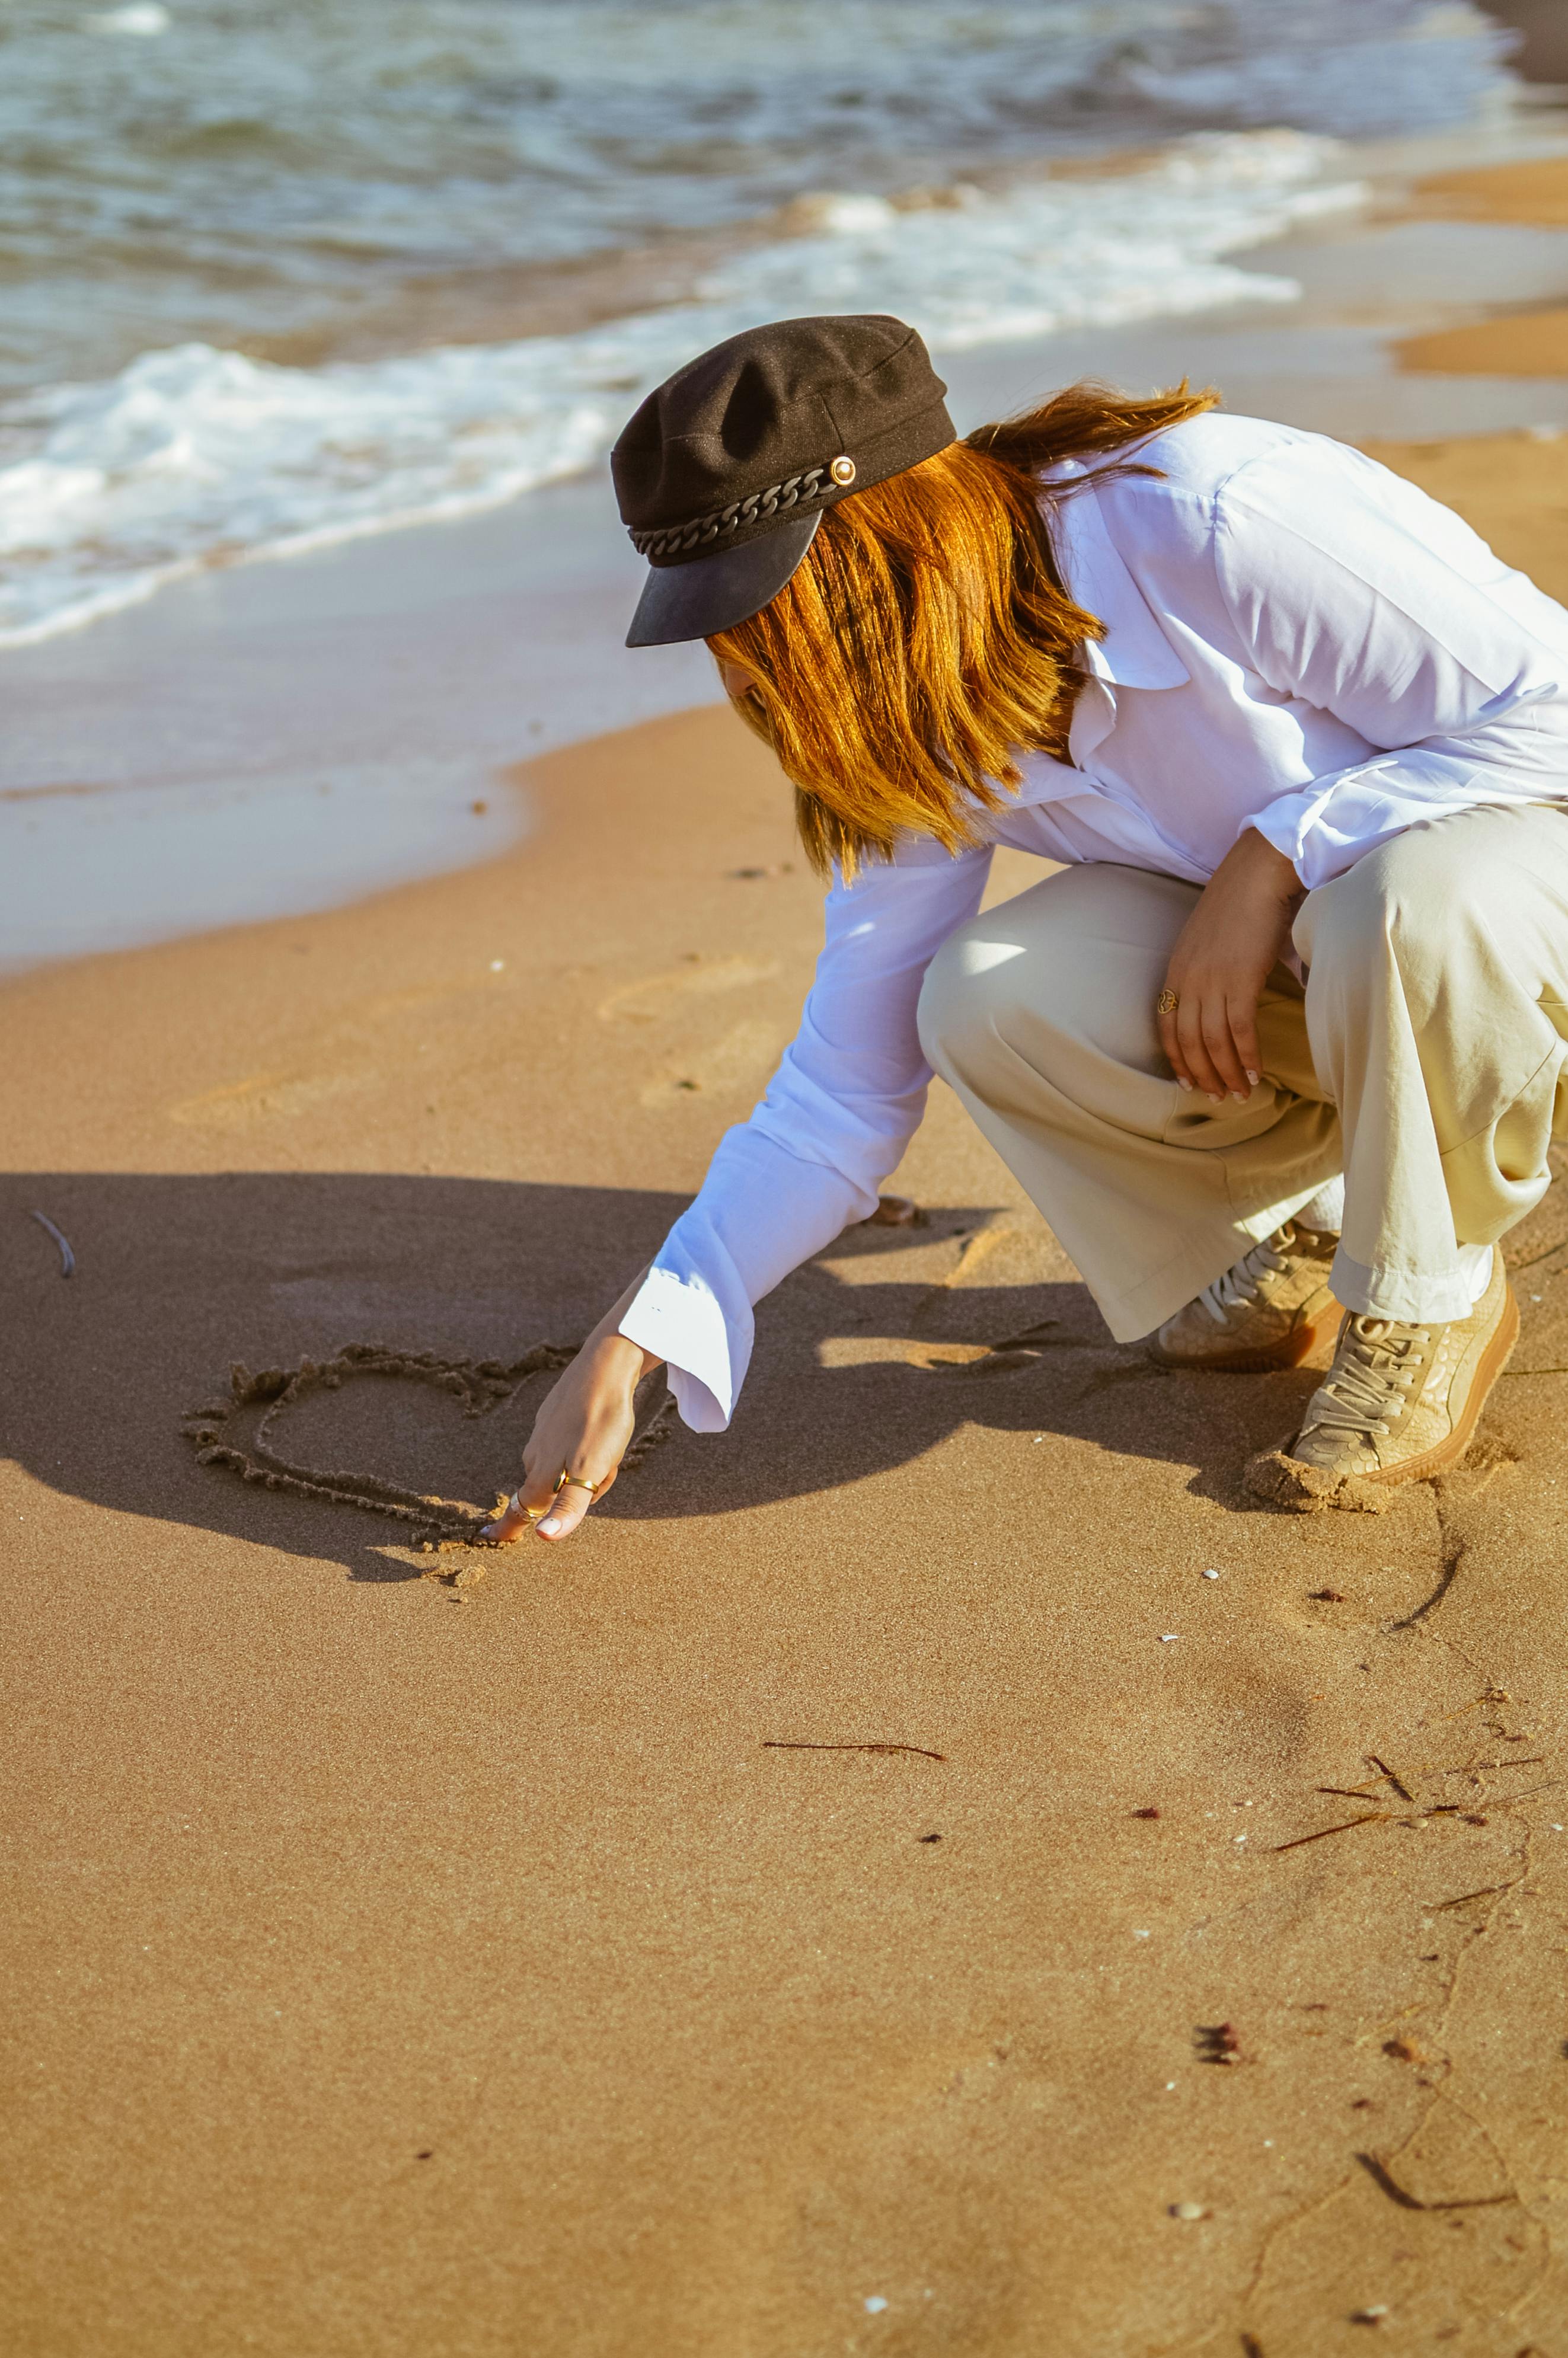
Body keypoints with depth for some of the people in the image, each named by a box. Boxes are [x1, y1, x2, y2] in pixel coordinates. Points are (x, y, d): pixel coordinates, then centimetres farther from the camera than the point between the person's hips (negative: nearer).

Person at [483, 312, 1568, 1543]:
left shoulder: (1215, 519, -31)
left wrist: (1270, 860, -29)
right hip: (1283, 951, 5)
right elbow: (848, 1086, -6)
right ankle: (1292, 1231, 5)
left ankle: (1431, 1300, -11)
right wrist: (628, 1344, -12)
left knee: (1404, 905, -41)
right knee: (986, 1006, -23)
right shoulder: (919, 729, -10)